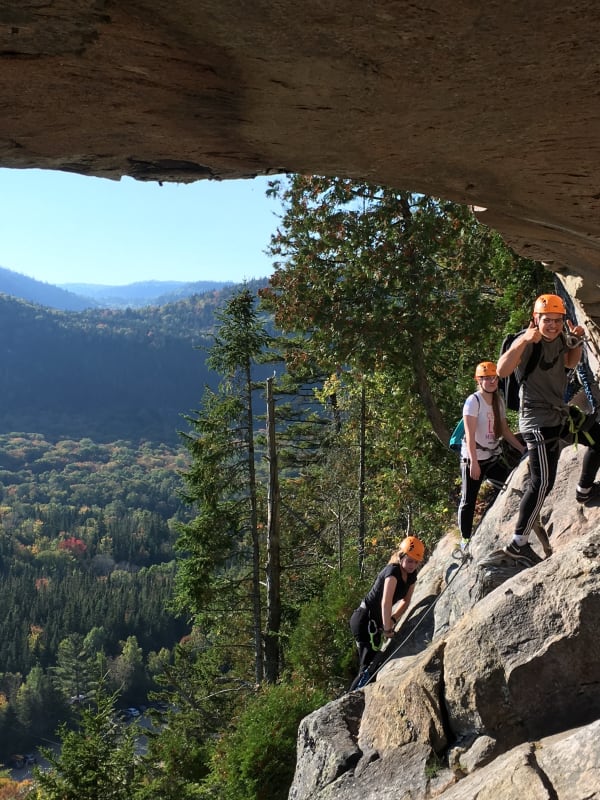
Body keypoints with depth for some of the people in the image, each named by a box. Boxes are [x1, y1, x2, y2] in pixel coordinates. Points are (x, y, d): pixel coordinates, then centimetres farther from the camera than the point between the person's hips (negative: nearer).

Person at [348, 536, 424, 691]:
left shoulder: (411, 575, 4)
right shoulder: (393, 571, -22)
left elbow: (406, 600, 13)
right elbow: (386, 602, -32)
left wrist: (392, 619, -1)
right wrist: (388, 629, -35)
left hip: (375, 622, 10)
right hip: (364, 620, -9)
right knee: (369, 667, -14)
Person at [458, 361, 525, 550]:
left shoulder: (499, 401, 8)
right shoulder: (473, 401, -13)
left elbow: (505, 430, 14)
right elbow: (470, 434, -20)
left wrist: (522, 448, 5)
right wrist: (473, 462, -27)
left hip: (493, 458, 6)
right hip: (473, 459, -6)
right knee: (468, 500, 2)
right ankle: (465, 539, 15)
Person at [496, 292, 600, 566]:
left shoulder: (559, 338, 4)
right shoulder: (527, 342, -21)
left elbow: (570, 363, 24)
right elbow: (502, 371, -36)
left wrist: (577, 341, 4)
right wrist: (524, 341, -46)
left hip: (560, 412, 9)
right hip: (538, 419, -9)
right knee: (542, 482, -13)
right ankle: (518, 543, -7)